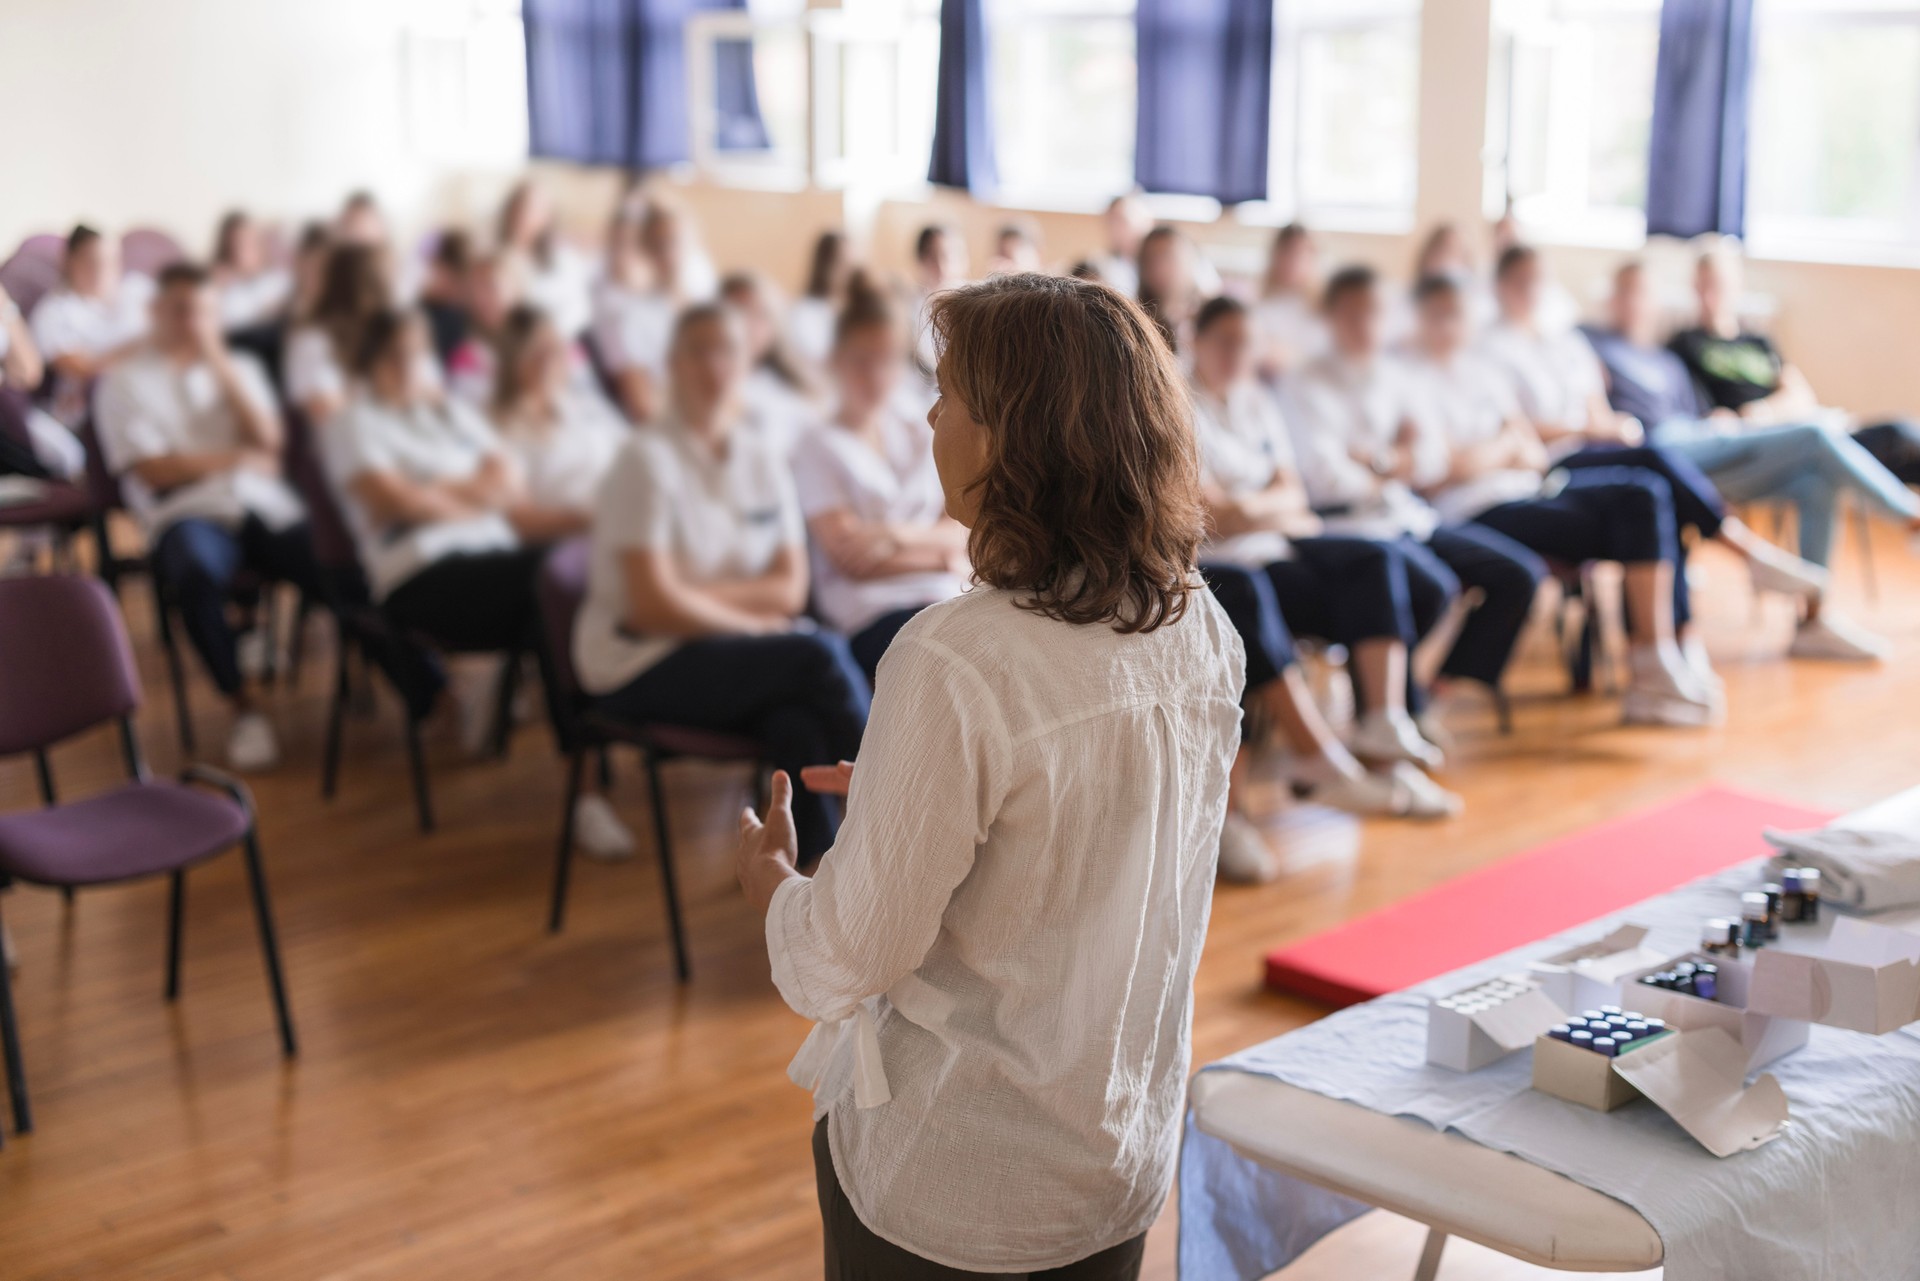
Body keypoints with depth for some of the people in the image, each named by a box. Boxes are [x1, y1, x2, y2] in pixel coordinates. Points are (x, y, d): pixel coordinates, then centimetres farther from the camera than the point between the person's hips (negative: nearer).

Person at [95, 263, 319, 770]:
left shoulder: (239, 367, 23)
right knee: (197, 574, -40)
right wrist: (239, 459, 3)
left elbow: (269, 443, 5)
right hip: (188, 513, -3)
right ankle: (242, 708, -21)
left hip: (268, 506, 3)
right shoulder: (125, 379, 11)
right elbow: (152, 469, -1)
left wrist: (218, 363, 1)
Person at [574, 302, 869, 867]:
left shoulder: (762, 454, 7)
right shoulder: (649, 459, -10)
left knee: (799, 724, -32)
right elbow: (654, 605, -16)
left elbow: (790, 587, 4)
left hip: (733, 646, 5)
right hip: (642, 666, -5)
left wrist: (701, 592, -11)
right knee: (820, 655, -26)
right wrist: (757, 623, -10)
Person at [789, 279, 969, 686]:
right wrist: (943, 556, -5)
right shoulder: (820, 446, 4)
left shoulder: (919, 435, 20)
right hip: (869, 610, -5)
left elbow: (960, 530, 10)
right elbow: (852, 558, -5)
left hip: (947, 592, 5)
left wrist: (897, 535, -9)